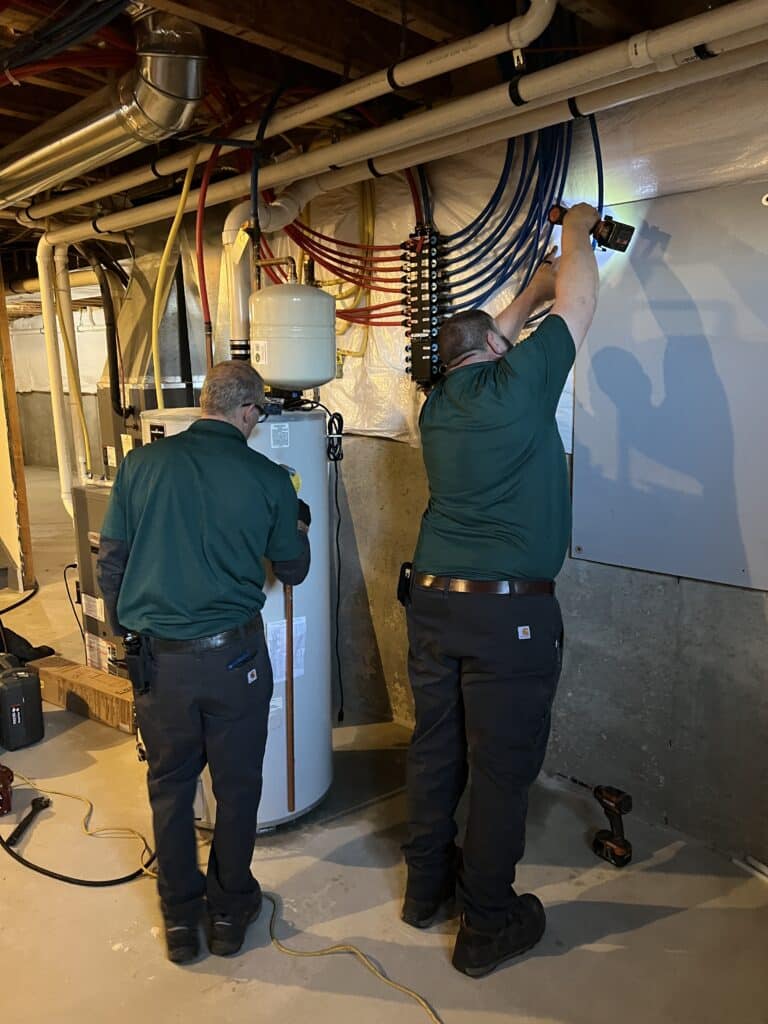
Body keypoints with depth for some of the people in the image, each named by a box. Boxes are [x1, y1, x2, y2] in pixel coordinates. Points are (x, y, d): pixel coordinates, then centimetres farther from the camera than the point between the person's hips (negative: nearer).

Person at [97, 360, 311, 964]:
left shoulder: (142, 464, -2)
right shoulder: (268, 479, -7)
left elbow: (110, 563, 2)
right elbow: (293, 571, 6)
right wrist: (299, 528, 27)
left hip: (156, 658, 2)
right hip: (234, 656, -2)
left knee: (170, 789, 19)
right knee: (236, 788, 17)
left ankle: (180, 919, 34)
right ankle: (230, 912, 34)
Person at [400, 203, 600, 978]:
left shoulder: (438, 404, 10)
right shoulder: (519, 383, -7)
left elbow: (486, 342, 30)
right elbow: (580, 297, 7)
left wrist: (530, 290, 37)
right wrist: (577, 229, 24)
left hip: (433, 601, 7)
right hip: (510, 610, -6)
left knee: (435, 747, 17)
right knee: (502, 766, 6)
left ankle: (426, 884, 36)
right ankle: (488, 927, 22)